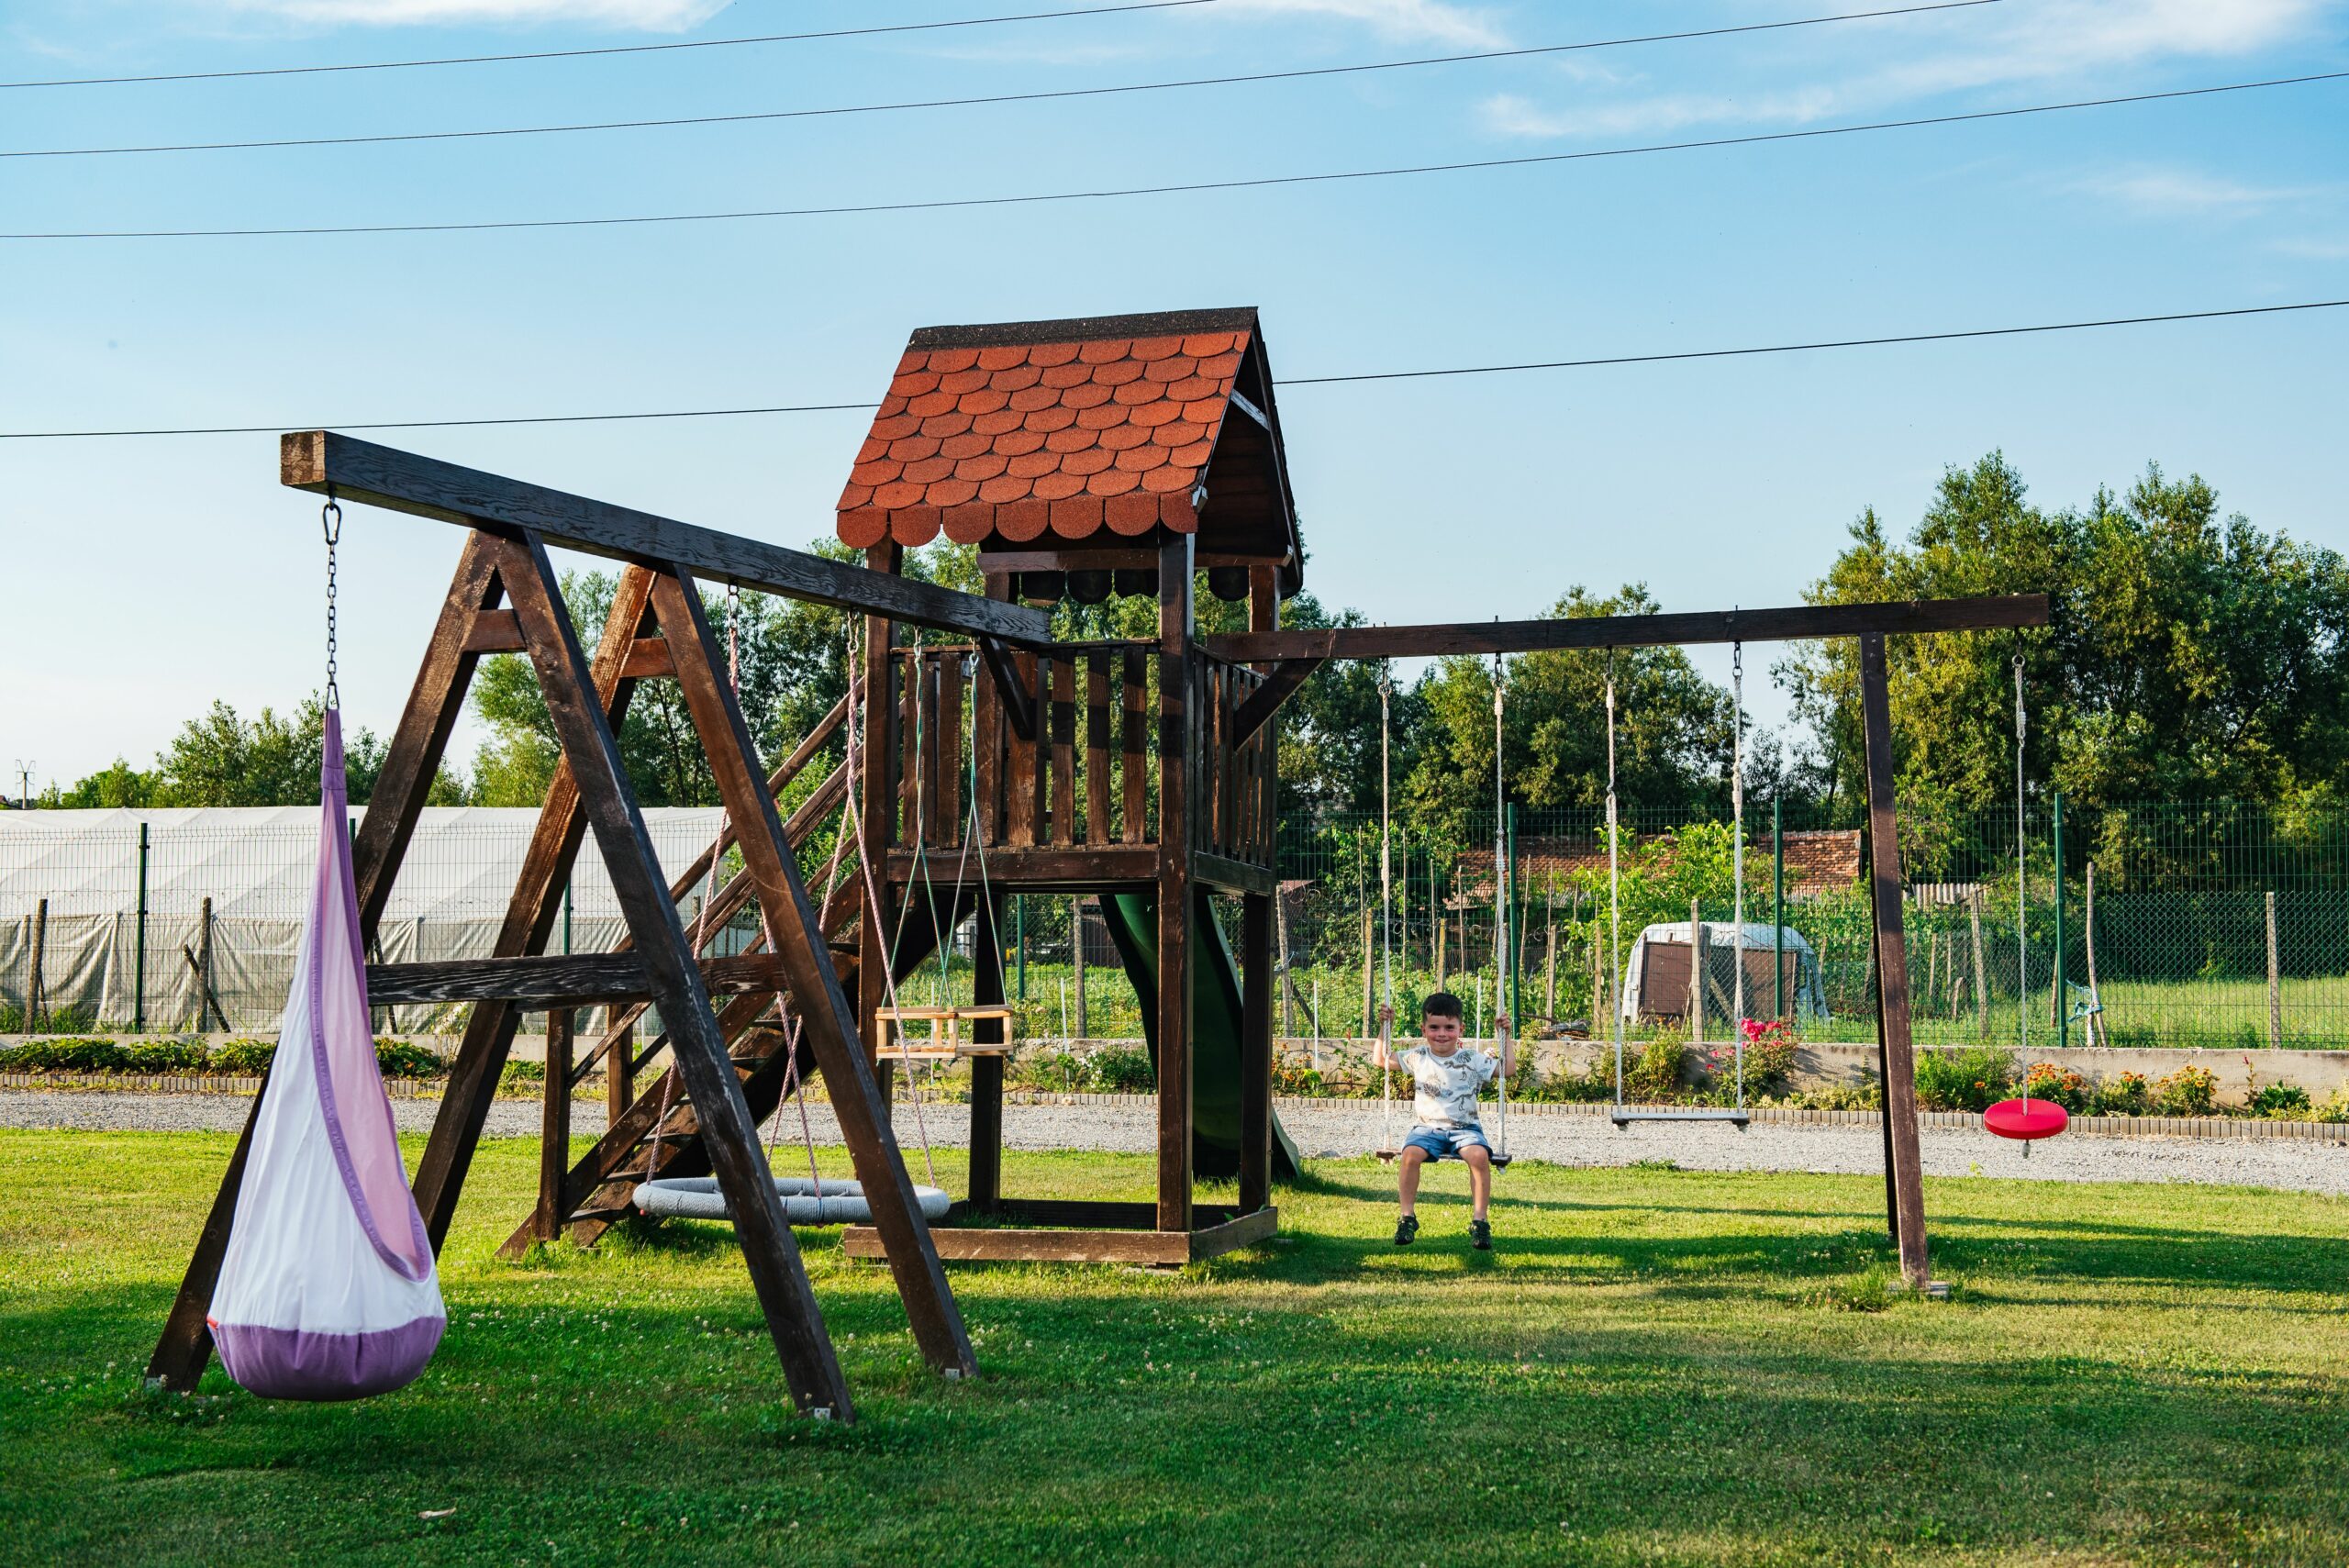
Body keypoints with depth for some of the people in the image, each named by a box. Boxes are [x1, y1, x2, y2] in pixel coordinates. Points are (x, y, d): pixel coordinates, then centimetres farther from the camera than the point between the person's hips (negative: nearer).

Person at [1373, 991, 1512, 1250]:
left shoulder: (1473, 1060, 4)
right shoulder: (1417, 1058, 7)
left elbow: (1508, 1068, 6)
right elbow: (1380, 1061, 18)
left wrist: (1505, 1036, 2)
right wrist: (1386, 1030, 11)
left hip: (1464, 1128, -1)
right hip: (1428, 1128, 1)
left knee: (1479, 1155, -33)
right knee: (1411, 1153, -31)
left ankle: (1480, 1219, -21)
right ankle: (1408, 1216, -17)